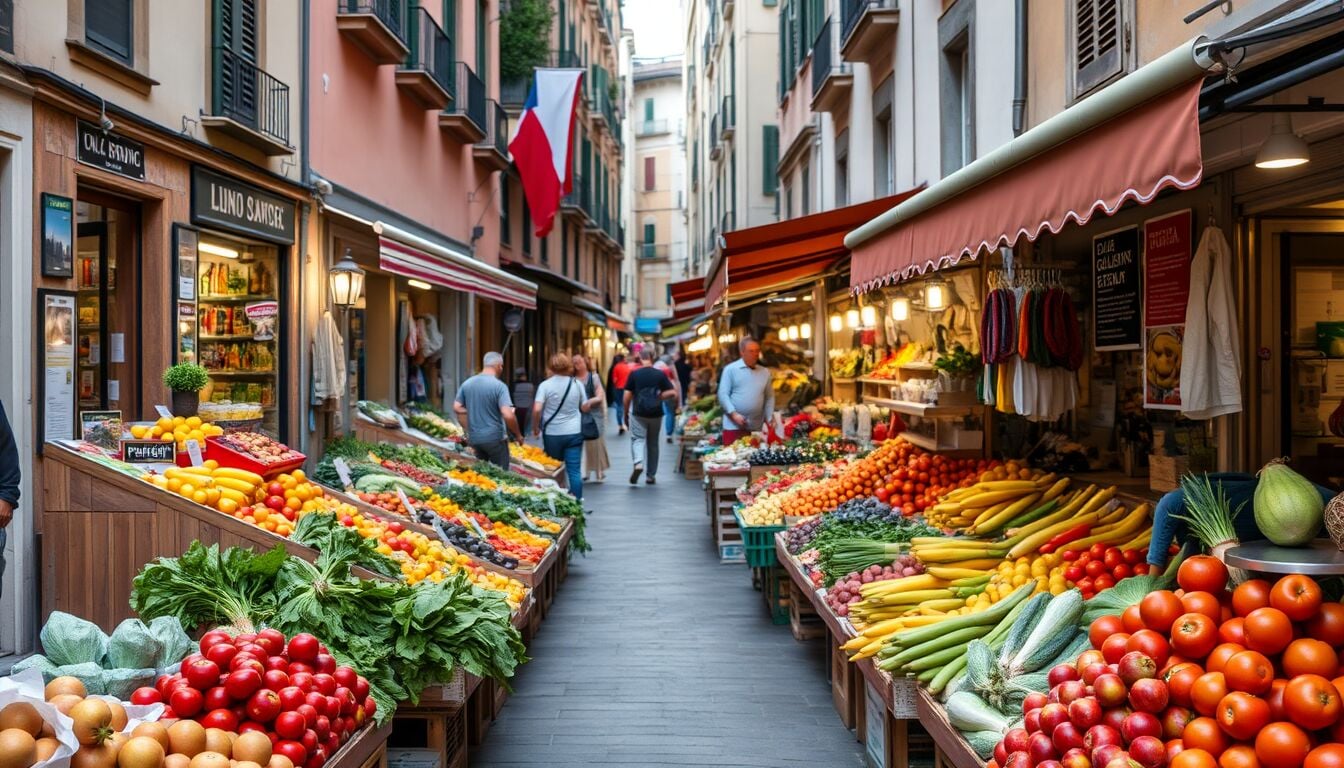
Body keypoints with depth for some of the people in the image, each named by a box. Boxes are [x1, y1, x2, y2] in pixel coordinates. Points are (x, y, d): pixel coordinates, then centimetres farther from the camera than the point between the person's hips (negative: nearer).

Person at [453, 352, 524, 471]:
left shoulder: (467, 383, 3)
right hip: (494, 438, -5)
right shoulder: (499, 386, -14)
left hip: (474, 438, 5)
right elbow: (508, 415, -21)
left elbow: (457, 408, 9)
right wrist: (518, 435, -7)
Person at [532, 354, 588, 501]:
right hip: (574, 433, 1)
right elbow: (585, 408, 7)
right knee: (575, 470, 2)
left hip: (552, 434, -1)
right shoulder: (577, 384, 0)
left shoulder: (545, 385, -7)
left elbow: (537, 409, -16)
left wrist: (535, 428, -1)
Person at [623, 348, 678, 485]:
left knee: (638, 439, 1)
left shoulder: (634, 374, -6)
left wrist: (626, 413, 6)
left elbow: (627, 396, -5)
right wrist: (659, 397, 7)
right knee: (653, 443, 14)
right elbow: (673, 393, -7)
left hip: (638, 413, -2)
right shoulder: (660, 374, -3)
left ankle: (638, 463, -29)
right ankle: (651, 475, 19)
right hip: (656, 414, 2)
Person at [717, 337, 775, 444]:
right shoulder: (730, 369, -1)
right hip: (734, 426, -4)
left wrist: (769, 419, 7)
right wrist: (734, 414, -15)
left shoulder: (765, 372, 12)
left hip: (757, 427, 4)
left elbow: (769, 397, 15)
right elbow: (723, 394, -5)